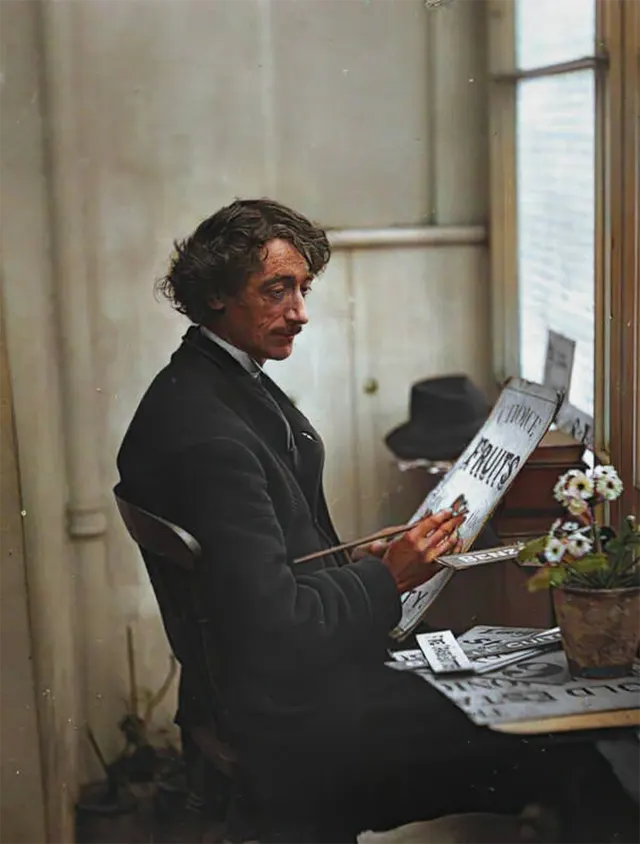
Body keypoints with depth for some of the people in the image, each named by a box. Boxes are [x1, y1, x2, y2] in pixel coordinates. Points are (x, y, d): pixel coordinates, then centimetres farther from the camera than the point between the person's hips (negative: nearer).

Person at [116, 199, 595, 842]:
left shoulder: (227, 381, 7)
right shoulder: (207, 431, -25)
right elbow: (272, 630, -25)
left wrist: (361, 563, 3)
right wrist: (384, 578, -14)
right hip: (286, 721, -10)